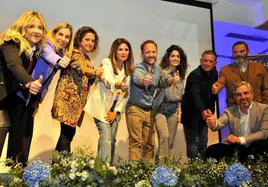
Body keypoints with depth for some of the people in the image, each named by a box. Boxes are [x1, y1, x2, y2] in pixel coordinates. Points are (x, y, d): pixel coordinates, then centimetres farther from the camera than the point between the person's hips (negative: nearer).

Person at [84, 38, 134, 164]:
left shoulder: (128, 69, 10)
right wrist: (119, 84, -46)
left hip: (115, 108, 5)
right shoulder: (106, 62, -5)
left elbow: (126, 93, 7)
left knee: (112, 140, 4)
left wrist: (116, 111, -2)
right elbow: (108, 80, -25)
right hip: (102, 106, -5)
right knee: (106, 138, -15)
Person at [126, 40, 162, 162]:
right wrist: (143, 80, -57)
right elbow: (137, 78, -36)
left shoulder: (158, 69, 8)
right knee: (136, 142, -9)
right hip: (135, 109, -5)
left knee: (149, 144, 8)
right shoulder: (138, 68, -13)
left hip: (150, 110, 6)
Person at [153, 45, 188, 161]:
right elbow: (158, 87, -20)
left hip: (173, 109, 5)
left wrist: (179, 111, 13)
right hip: (160, 107, -5)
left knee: (171, 140, 4)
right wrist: (170, 81, -37)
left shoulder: (180, 75, 13)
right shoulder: (161, 71, -5)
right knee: (164, 135, -20)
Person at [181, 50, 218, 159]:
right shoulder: (194, 75, -22)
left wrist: (210, 110, 4)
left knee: (203, 143, 13)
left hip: (205, 112, 7)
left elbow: (212, 94, 11)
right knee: (193, 143, -3)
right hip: (191, 114, -7)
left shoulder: (214, 73, 2)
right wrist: (202, 110, -51)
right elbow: (195, 95, -36)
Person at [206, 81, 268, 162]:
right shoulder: (229, 111, 0)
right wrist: (214, 124, -46)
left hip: (255, 148, -2)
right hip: (236, 148, 2)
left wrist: (240, 139, -23)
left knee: (261, 144, -34)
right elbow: (220, 122, -19)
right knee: (211, 150, -17)